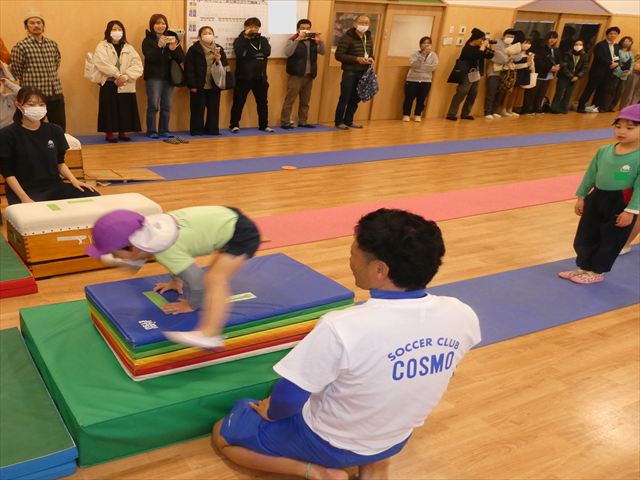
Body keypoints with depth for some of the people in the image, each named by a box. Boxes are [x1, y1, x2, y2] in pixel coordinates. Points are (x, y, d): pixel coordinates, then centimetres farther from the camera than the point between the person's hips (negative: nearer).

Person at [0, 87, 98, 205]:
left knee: (94, 197, -16)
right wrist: (24, 198, -17)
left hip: (54, 186, 5)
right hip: (25, 190, -5)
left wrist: (73, 180, -4)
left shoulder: (55, 130, 8)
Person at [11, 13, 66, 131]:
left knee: (60, 129, 10)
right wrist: (31, 81, 8)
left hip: (56, 94, 4)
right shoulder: (20, 47, -7)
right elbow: (16, 72, -2)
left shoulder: (53, 44, 8)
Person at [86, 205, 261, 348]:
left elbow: (197, 281, -22)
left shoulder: (166, 251, -28)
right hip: (228, 218, 10)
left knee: (214, 279, -29)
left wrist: (192, 305, -6)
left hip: (242, 233, -10)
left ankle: (209, 334, -42)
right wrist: (176, 280, 23)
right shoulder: (151, 229, -3)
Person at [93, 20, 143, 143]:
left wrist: (125, 76, -16)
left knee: (125, 110, 5)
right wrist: (117, 75, -19)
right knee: (110, 110, -3)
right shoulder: (102, 47, 3)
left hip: (126, 85, 3)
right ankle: (109, 134, 6)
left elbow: (137, 66, -1)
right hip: (109, 84, -3)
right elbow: (102, 63, -14)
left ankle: (122, 133, 17)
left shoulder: (129, 48, 13)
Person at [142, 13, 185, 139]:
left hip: (169, 77, 3)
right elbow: (150, 57, -15)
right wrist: (159, 45, -29)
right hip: (154, 77, -3)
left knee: (166, 106, 6)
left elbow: (181, 59, 1)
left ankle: (164, 130, 14)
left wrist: (174, 49, -18)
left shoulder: (172, 38, 9)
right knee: (153, 105, -4)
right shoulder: (148, 40, 0)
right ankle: (151, 131, 3)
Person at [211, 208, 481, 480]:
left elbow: (288, 401, -23)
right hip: (396, 440, 5)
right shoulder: (462, 316, -19)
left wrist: (270, 411, 1)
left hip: (329, 442, -4)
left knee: (222, 435, 17)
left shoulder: (342, 328, -36)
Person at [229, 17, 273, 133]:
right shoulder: (240, 40, 0)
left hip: (260, 77, 3)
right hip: (243, 77, -3)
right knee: (238, 102, 0)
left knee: (263, 102, 9)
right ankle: (234, 125, 8)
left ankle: (264, 125, 20)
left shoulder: (263, 40, 9)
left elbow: (267, 52, -10)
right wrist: (246, 36, -17)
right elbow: (239, 53, -21)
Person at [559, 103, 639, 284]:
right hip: (596, 198, 6)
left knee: (610, 241, 10)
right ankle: (584, 267, 33)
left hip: (621, 204, -5)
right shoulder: (604, 151, 0)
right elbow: (590, 175, 8)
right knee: (585, 236, 15)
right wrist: (581, 197, 10)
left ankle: (597, 271, 27)